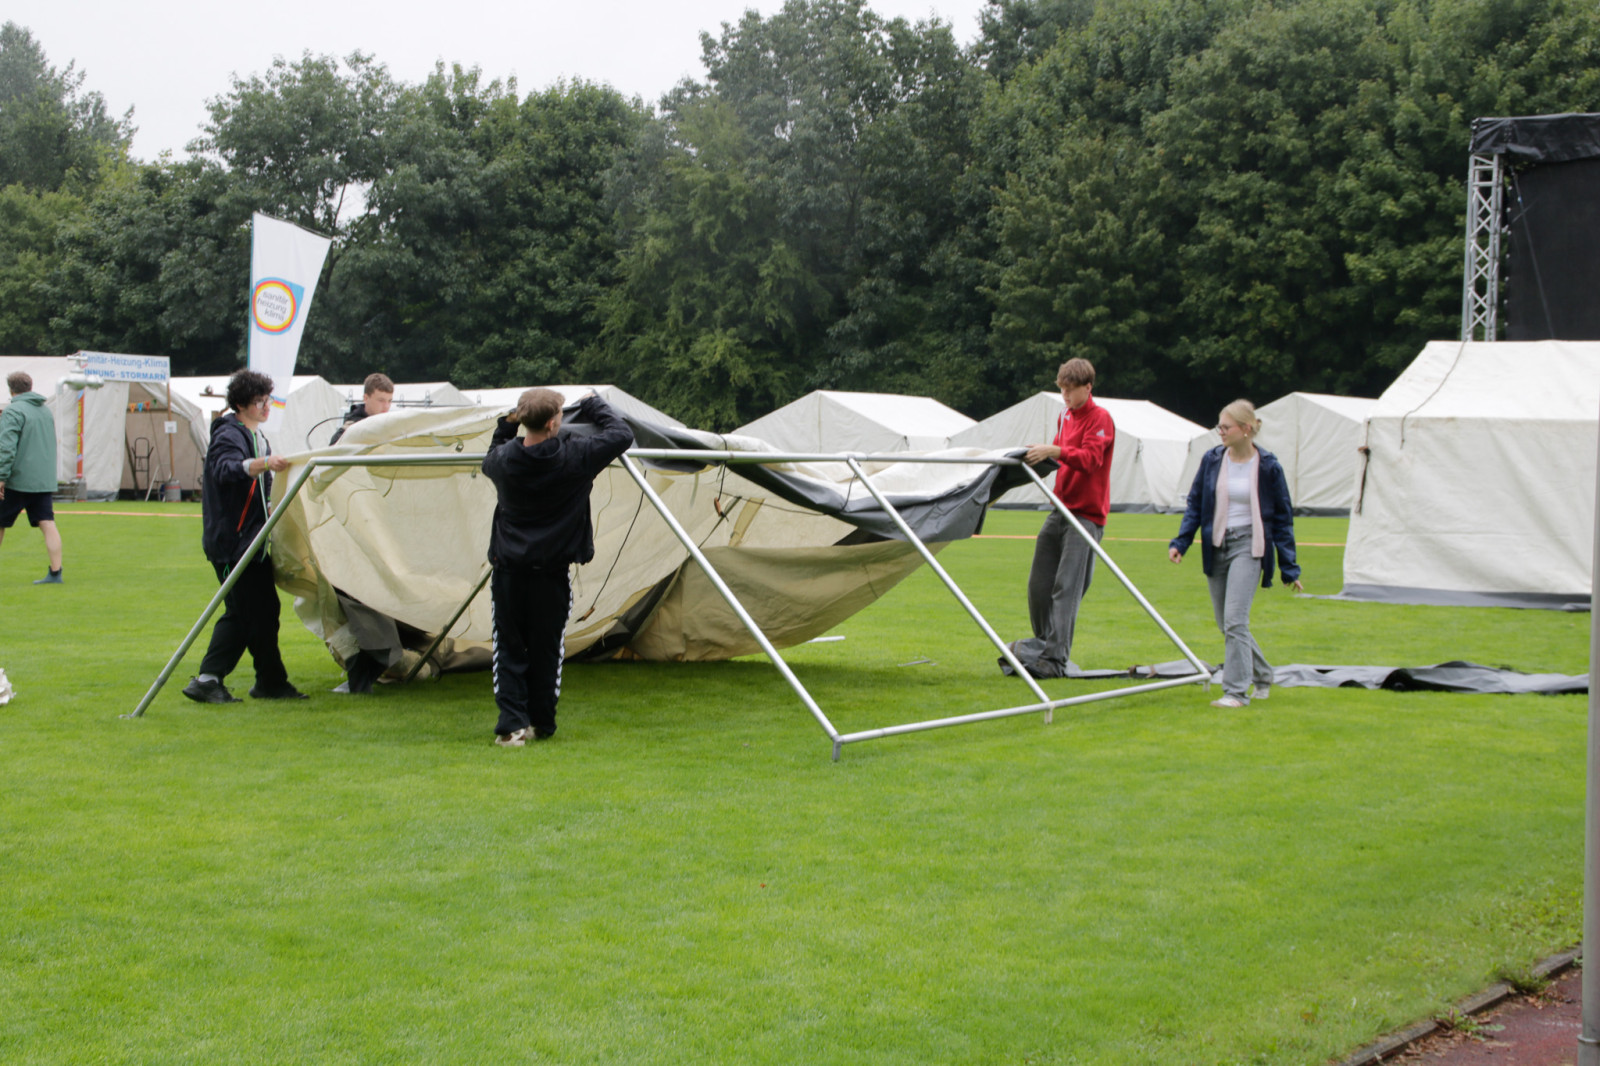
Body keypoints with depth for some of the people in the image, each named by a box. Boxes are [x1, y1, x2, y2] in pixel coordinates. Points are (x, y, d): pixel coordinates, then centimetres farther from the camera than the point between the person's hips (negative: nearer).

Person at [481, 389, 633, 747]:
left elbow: (489, 461, 22)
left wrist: (506, 428, 18)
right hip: (552, 572, -2)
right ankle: (541, 724, 18)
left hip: (509, 570, 2)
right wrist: (594, 407, 12)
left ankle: (512, 725, -2)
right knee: (546, 650, 10)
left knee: (509, 649, 7)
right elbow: (622, 434, -1)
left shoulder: (505, 460, -4)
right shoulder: (575, 457, -13)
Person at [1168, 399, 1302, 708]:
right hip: (1216, 545, 5)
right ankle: (1262, 676, 31)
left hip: (1248, 546, -5)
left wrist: (1289, 568, 1)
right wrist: (1180, 542, -1)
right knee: (1226, 623, 11)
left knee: (1234, 619, -16)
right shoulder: (1212, 459, 2)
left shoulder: (1268, 467, -7)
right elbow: (1195, 504, 11)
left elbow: (1283, 517, 1)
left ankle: (1236, 691, -10)